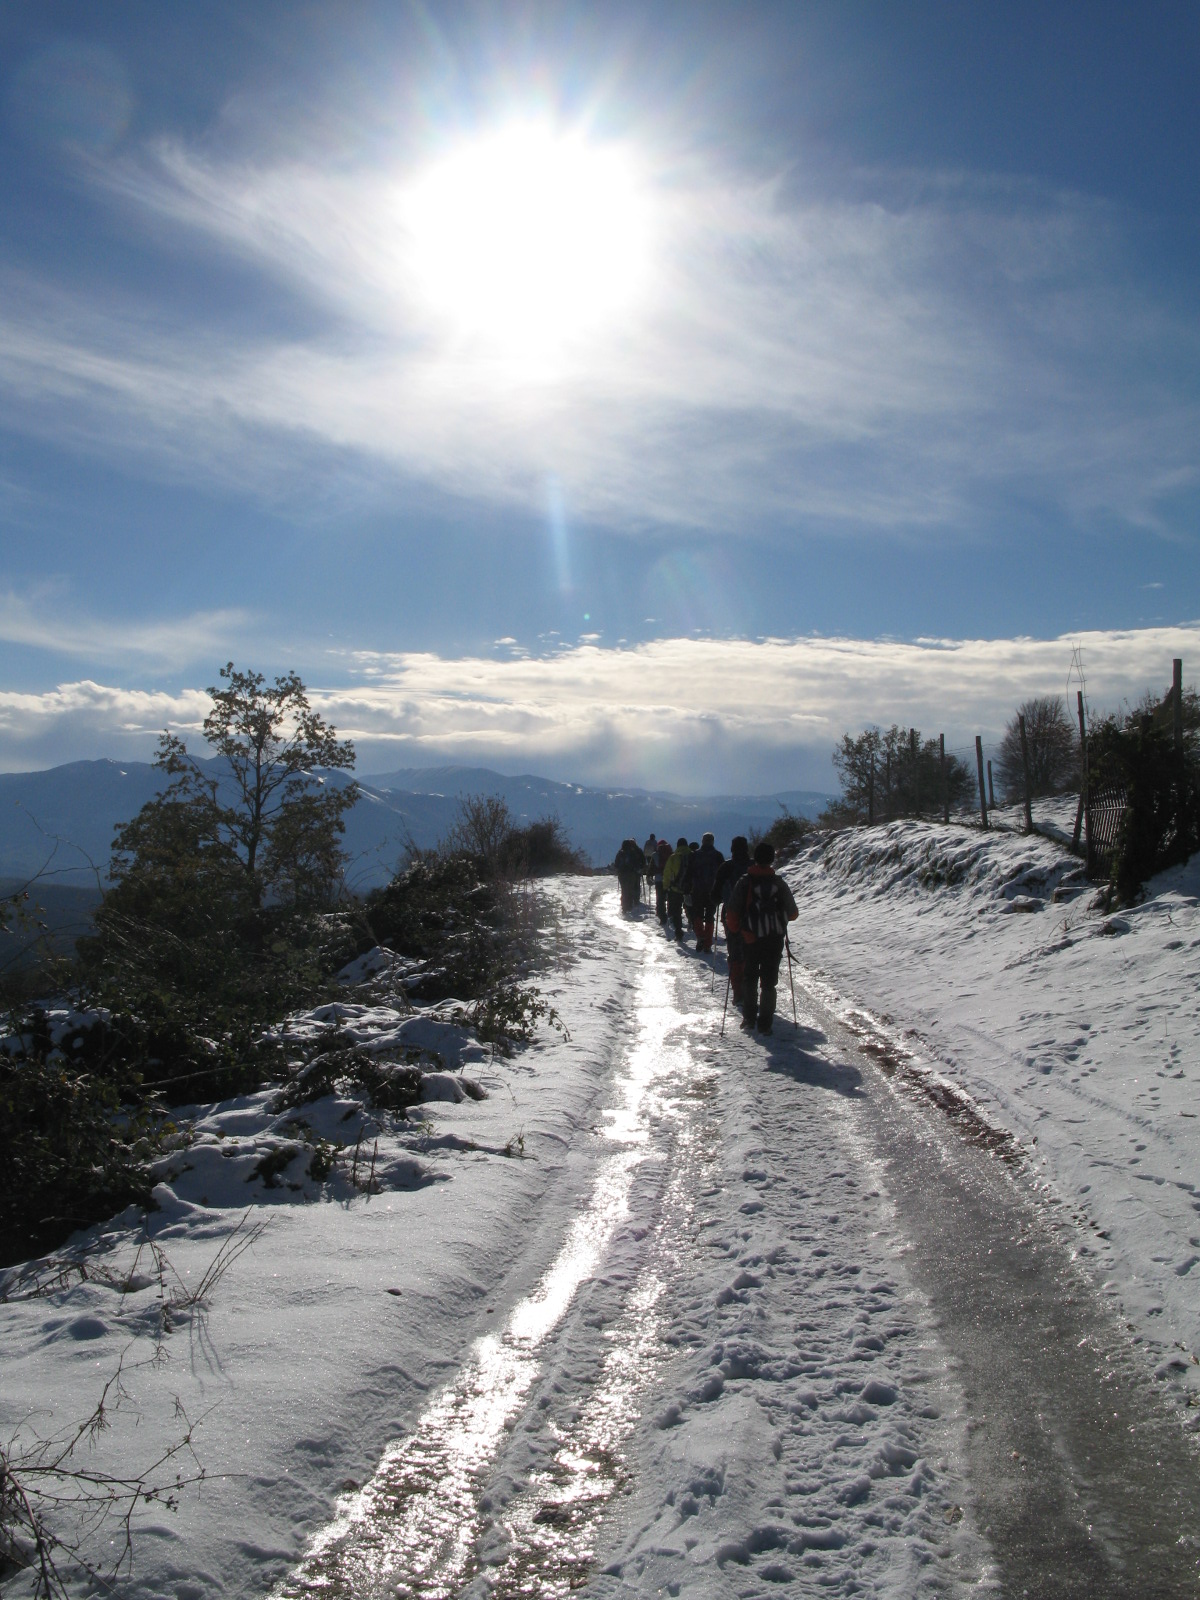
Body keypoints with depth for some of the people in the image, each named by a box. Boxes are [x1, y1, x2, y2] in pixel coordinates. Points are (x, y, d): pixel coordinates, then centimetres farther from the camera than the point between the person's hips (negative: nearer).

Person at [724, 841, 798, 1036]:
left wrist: (736, 930, 8)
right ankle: (765, 1023, 6)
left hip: (751, 941, 0)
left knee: (750, 980, 17)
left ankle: (749, 1018, 16)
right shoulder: (779, 884, -5)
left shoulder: (744, 882, -8)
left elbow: (731, 915, -10)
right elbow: (793, 914, 4)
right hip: (775, 941, 0)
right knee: (769, 982, 7)